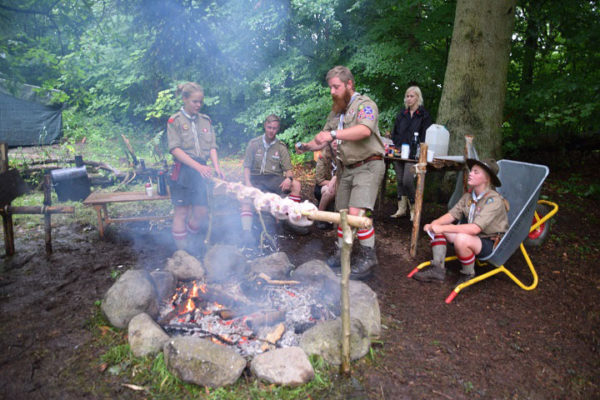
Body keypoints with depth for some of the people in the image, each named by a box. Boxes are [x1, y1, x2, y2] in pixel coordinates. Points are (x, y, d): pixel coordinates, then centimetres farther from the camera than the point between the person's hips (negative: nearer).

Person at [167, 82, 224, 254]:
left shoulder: (206, 120, 12)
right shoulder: (175, 121, -2)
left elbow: (212, 147, 10)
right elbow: (175, 149, -11)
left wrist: (216, 166, -8)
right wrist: (198, 166, -21)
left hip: (201, 170, 4)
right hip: (183, 169, -4)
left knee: (201, 211, 1)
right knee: (182, 211, 2)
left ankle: (191, 239, 24)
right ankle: (182, 251, 12)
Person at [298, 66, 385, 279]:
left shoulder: (364, 104, -8)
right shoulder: (336, 111, 16)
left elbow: (365, 130, -29)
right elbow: (324, 139, 19)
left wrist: (333, 134, -38)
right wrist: (308, 146, -2)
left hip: (367, 166, -8)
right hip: (346, 168, 8)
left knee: (357, 212, -19)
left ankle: (368, 257, -3)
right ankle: (340, 253, 25)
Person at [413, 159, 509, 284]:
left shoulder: (494, 200, -21)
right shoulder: (468, 196, 2)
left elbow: (475, 228, -30)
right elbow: (452, 214, 0)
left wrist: (443, 228, -31)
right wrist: (434, 224, -21)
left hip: (492, 244, -7)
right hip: (472, 236, 7)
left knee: (462, 239, -37)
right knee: (437, 227, -5)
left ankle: (468, 274, -10)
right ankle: (437, 269, -4)